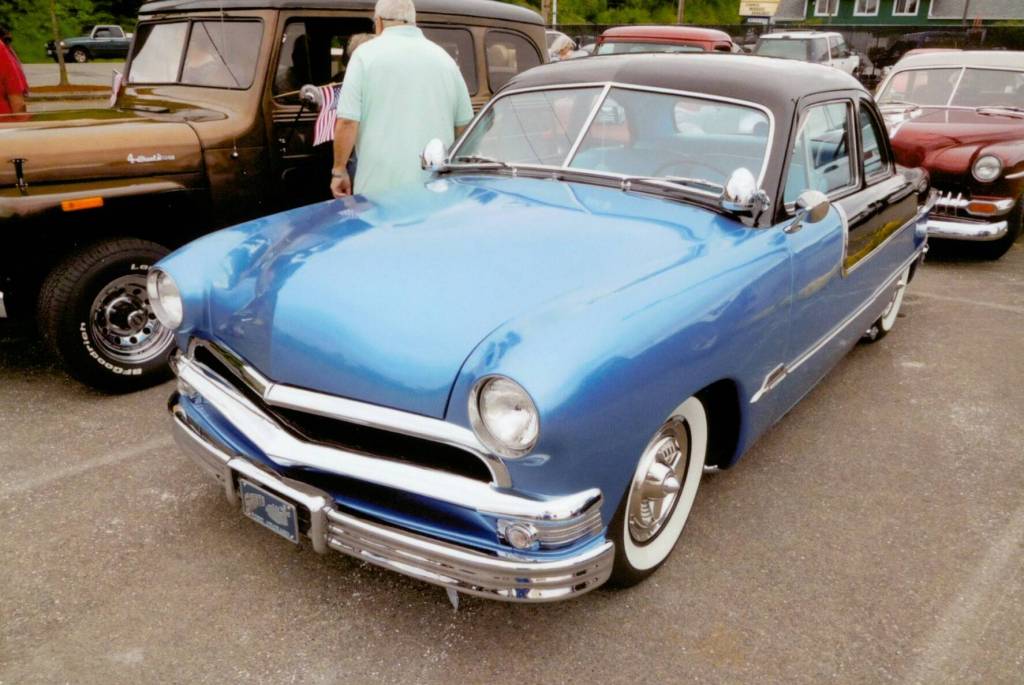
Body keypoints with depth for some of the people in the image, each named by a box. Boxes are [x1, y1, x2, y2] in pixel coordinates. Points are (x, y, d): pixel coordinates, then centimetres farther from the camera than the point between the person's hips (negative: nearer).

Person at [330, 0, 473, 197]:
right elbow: (464, 125, 15)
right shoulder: (444, 57, 11)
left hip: (380, 186, -3)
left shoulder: (366, 53, -1)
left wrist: (339, 170, 3)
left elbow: (347, 122, -7)